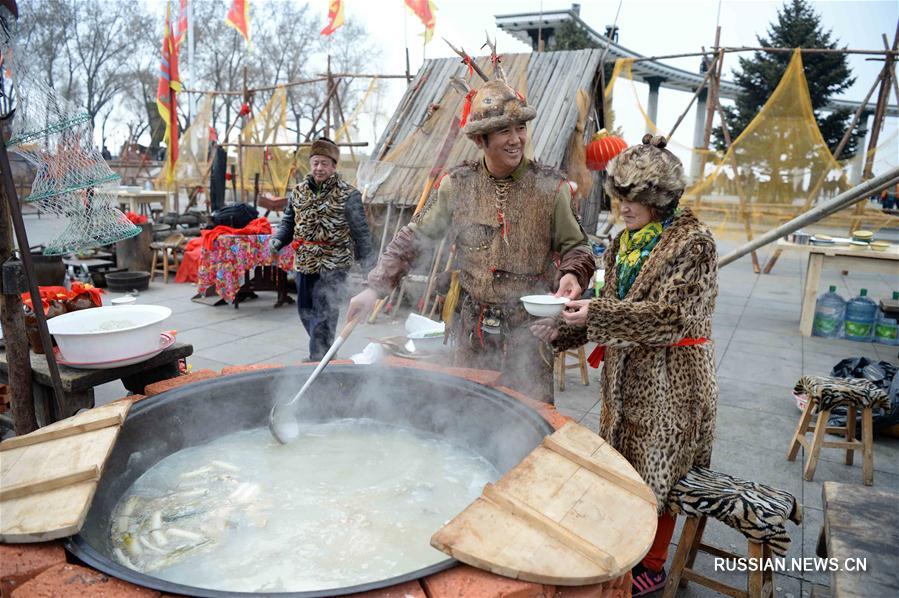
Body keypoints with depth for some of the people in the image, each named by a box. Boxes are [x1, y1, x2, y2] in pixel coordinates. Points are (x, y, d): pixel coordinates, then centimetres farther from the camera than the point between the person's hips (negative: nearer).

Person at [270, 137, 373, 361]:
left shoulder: (348, 194, -5)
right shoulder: (298, 191, 9)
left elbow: (360, 230, -3)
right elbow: (288, 221, 19)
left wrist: (367, 261, -5)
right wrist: (278, 239, 0)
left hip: (333, 265, -6)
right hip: (304, 263, 6)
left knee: (324, 314, -8)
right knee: (305, 310, 16)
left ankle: (317, 359, 2)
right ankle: (323, 351, 35)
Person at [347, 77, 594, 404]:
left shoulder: (550, 187, -4)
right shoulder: (456, 184, -1)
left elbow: (576, 246, 4)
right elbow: (412, 237, 5)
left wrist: (572, 274, -18)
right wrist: (375, 287, -3)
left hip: (528, 332, -1)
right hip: (471, 330, 2)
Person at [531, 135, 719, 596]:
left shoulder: (692, 243, -14)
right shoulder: (625, 242, 7)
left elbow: (671, 315, -23)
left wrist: (596, 314, -29)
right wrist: (562, 330, -3)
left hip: (670, 378, -7)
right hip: (626, 374, 7)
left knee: (657, 472, 7)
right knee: (622, 466, 16)